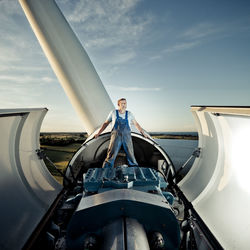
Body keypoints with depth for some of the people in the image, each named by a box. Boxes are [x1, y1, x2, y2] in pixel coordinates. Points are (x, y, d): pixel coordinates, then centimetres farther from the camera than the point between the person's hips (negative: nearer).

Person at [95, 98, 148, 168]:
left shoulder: (129, 114, 12)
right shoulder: (113, 112, 9)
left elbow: (136, 124, 21)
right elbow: (106, 123, 17)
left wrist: (143, 133, 21)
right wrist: (98, 133, 16)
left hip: (127, 137, 2)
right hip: (116, 136, -1)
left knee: (131, 156, 0)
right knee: (111, 156, -11)